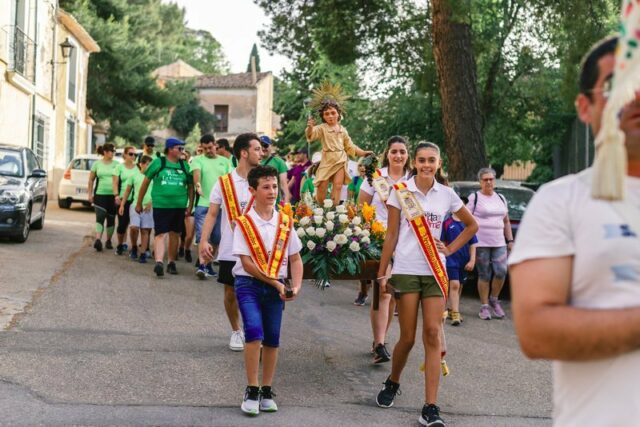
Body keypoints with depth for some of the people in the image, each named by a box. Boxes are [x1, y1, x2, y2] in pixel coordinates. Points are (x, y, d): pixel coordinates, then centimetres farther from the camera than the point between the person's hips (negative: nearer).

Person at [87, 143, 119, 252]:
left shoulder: (116, 164, 7)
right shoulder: (97, 164, 5)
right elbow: (91, 180, 9)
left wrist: (118, 195, -1)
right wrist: (90, 194, 3)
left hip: (112, 195, 2)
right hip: (100, 195, -2)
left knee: (111, 219, 7)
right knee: (100, 217, -14)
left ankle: (108, 240, 20)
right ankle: (98, 240, -22)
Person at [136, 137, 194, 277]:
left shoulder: (184, 165, 11)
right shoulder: (158, 163, 1)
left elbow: (190, 187, 15)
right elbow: (145, 183, 6)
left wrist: (190, 206, 7)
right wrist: (139, 203, 7)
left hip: (179, 206, 4)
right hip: (160, 205, -4)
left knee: (175, 234, 10)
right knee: (160, 234, -11)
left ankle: (171, 262, 21)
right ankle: (159, 262, -22)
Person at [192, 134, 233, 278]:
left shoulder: (225, 162, 12)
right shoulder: (198, 160, 3)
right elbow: (196, 173, -17)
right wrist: (197, 184, -38)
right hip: (203, 204, -3)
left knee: (216, 238, 8)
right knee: (203, 236, -10)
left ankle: (208, 263, 22)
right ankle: (201, 266, -13)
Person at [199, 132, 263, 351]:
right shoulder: (224, 182, -1)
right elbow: (212, 214, 0)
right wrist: (204, 241, -11)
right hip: (230, 250, 0)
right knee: (231, 292, 9)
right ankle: (236, 331, 27)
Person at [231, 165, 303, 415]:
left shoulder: (285, 223, 4)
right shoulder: (244, 223, -8)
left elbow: (295, 258, 8)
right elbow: (247, 263, -11)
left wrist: (296, 286, -7)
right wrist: (275, 283, -13)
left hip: (277, 287, 4)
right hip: (249, 284, -4)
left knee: (272, 338, 5)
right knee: (254, 331, -20)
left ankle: (267, 391, 20)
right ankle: (252, 391, -8)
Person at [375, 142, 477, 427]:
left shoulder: (446, 195, 5)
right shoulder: (400, 191, 0)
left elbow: (472, 225, 18)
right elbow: (391, 235, 1)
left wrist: (450, 249, 5)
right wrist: (382, 273, -2)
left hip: (435, 272, 2)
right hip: (406, 271, -2)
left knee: (433, 334, -5)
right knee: (408, 337, 1)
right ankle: (392, 384, 31)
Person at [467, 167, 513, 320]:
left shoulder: (501, 198, 17)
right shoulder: (474, 197, 0)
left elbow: (506, 222, 22)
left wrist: (510, 240, 14)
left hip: (499, 243, 4)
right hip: (481, 243, -4)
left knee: (501, 271, -9)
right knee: (484, 275, -1)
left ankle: (494, 299, 14)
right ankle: (484, 307, 10)